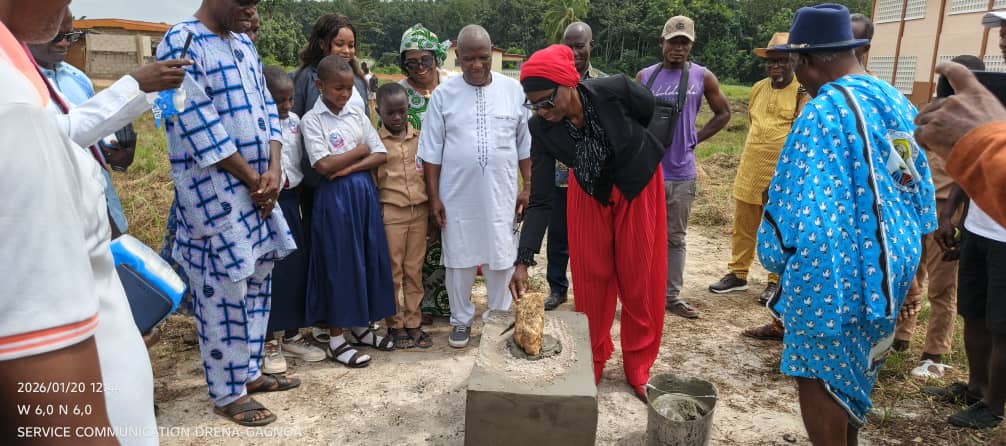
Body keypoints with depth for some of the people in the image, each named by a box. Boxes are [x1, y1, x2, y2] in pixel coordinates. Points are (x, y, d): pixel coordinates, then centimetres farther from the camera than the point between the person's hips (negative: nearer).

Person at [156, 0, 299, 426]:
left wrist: (273, 171, -4)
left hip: (258, 185, 8)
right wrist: (253, 181, -12)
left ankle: (249, 371, 29)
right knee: (223, 291, -1)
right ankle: (227, 393, 14)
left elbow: (266, 108, 11)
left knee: (257, 279, 14)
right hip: (214, 191, -8)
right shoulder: (182, 43, -12)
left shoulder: (244, 44, 13)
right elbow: (201, 127, -18)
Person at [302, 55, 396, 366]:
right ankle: (336, 339, 11)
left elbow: (381, 155, 3)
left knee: (369, 257, 9)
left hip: (364, 193, 5)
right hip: (335, 198, -5)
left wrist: (348, 168, -11)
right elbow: (324, 165, -17)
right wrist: (360, 150, -6)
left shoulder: (357, 114, 8)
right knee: (339, 262, -1)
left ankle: (360, 326, 26)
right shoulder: (312, 120, -6)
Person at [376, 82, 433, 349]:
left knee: (415, 270, 9)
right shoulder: (375, 141, -2)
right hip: (390, 213, -3)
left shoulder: (420, 138, 8)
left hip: (420, 210, 3)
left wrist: (434, 208, 9)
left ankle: (413, 324, 19)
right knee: (392, 271, 5)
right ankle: (395, 324, 17)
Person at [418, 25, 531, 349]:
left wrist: (527, 187, 4)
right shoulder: (443, 94, -2)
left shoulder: (513, 90, 0)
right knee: (459, 260, 11)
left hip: (500, 195, 1)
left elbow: (525, 145, 6)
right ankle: (461, 319, 29)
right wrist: (434, 197, -3)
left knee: (501, 260, 9)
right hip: (457, 196, 0)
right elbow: (432, 151, 0)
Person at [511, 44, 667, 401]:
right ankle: (593, 361, 28)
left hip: (638, 186, -1)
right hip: (590, 192, 2)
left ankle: (639, 368, 23)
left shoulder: (614, 91, -33)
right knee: (590, 280, 7)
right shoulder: (541, 129, -26)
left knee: (639, 282, 6)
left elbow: (649, 110, -9)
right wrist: (523, 261, -30)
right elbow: (540, 200, -23)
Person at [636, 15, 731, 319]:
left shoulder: (703, 77, 0)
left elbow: (723, 114, 12)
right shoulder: (645, 76, 1)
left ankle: (673, 296, 22)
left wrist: (695, 139, 3)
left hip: (682, 173, 1)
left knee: (675, 237, 12)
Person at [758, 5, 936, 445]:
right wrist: (898, 243, 21)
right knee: (853, 366, 22)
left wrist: (775, 254, -5)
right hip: (889, 262, 9)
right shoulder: (897, 102, 7)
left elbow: (800, 196, -19)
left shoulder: (824, 110, -19)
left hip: (835, 267, -9)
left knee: (818, 372, 5)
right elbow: (919, 186, 13)